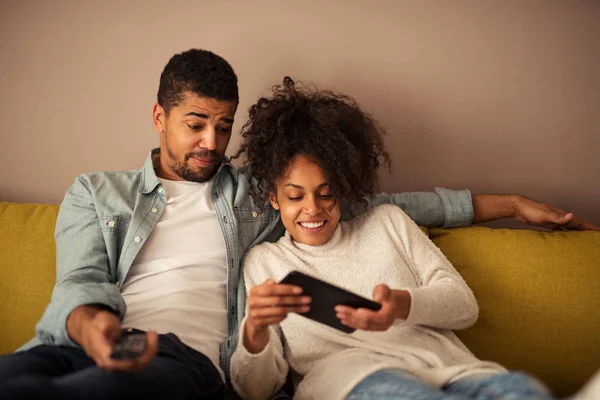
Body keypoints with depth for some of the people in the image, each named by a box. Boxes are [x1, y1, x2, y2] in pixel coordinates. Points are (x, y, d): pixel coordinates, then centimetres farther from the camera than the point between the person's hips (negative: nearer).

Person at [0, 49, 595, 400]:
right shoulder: (94, 193, 22)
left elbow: (372, 201, 23)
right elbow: (78, 283, 7)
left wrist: (510, 204, 22)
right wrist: (93, 325, -21)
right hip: (80, 342, 2)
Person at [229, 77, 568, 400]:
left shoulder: (387, 222, 25)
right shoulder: (263, 260, 20)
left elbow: (464, 304, 13)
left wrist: (403, 305, -11)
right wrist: (255, 329, -14)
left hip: (444, 366, 3)